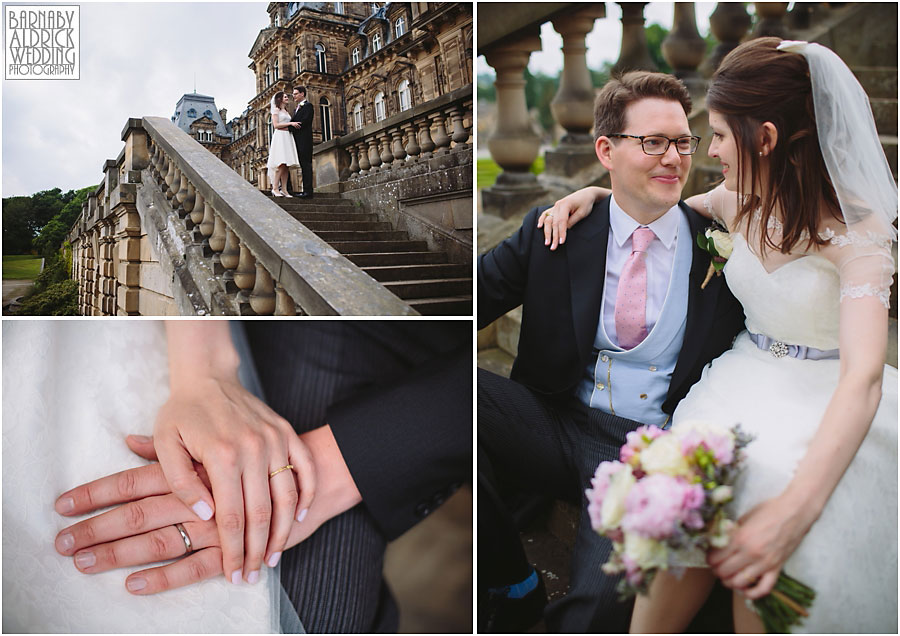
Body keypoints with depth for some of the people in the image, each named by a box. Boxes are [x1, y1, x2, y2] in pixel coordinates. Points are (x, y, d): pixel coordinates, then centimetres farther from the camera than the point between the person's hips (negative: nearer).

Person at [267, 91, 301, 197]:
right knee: (281, 164, -18)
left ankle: (284, 190, -5)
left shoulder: (286, 112, 25)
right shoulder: (276, 110, 2)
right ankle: (275, 188, -15)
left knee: (286, 166, -2)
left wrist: (294, 125, 7)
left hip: (287, 138, 8)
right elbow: (276, 125, -9)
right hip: (279, 137, -8)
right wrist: (290, 124, -12)